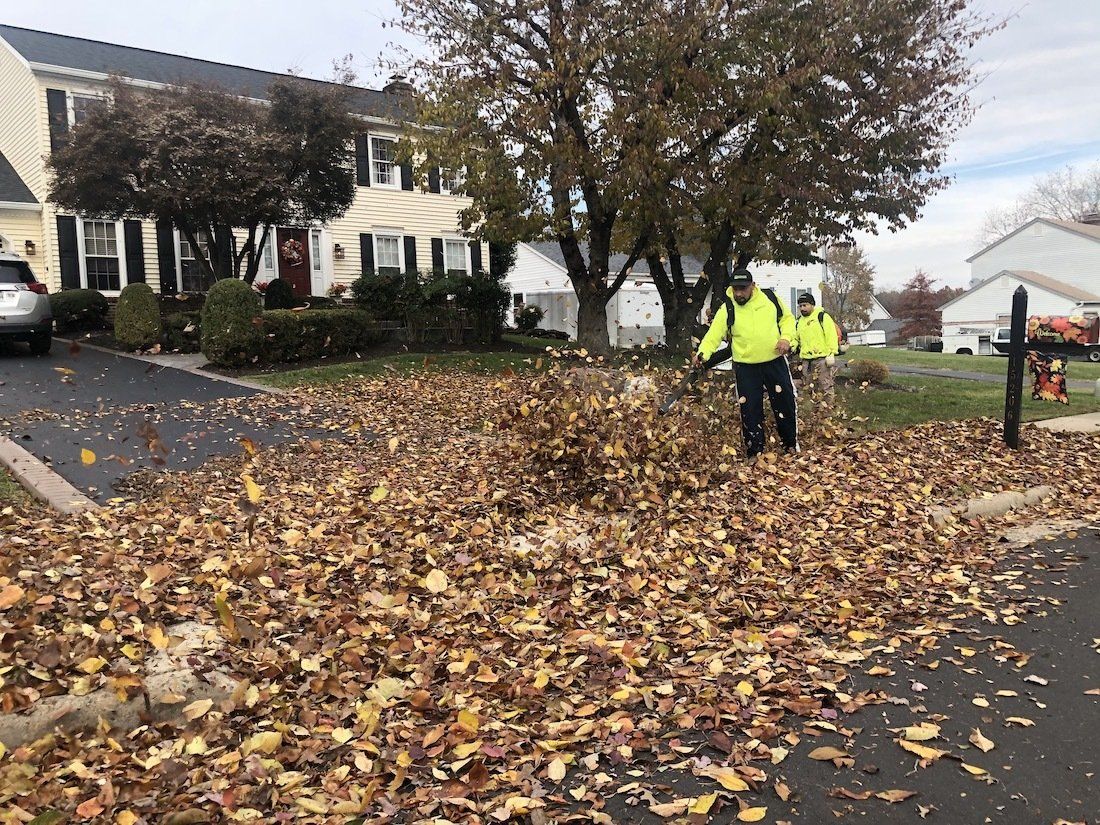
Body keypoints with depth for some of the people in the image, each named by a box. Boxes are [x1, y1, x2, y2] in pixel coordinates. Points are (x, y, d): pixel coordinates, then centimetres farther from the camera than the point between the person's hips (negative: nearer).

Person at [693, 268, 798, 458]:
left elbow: (787, 318, 10)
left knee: (786, 404, 12)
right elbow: (713, 335, -16)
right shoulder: (726, 309, -9)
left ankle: (792, 446, 32)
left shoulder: (770, 298, -3)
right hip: (746, 368, -1)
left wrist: (786, 337, -8)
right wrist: (703, 353, -34)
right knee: (750, 411, 3)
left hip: (775, 362, 2)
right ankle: (754, 453, 17)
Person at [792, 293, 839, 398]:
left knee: (825, 387, -6)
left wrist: (831, 354, -14)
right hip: (806, 360, 6)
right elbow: (796, 338, 23)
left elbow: (832, 336, -8)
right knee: (809, 388, 11)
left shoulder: (822, 316, -2)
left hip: (821, 358, -6)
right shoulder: (799, 321, 16)